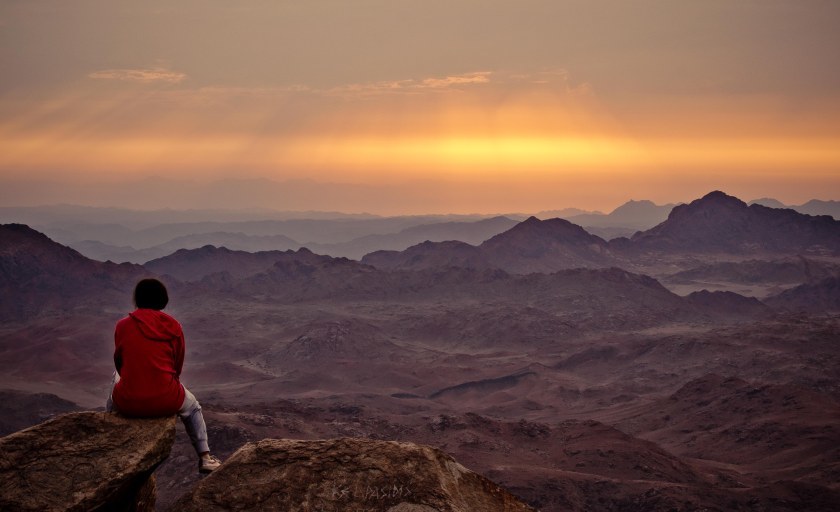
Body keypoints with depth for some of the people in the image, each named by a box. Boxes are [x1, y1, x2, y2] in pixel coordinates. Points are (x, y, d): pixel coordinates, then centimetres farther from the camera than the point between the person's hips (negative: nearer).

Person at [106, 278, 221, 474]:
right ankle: (205, 458, 29)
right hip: (165, 402, -1)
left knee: (112, 405, 39)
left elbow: (119, 363, 12)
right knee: (193, 408, 34)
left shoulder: (123, 326, 0)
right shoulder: (174, 327, 0)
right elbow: (178, 366, 8)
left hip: (128, 404, 1)